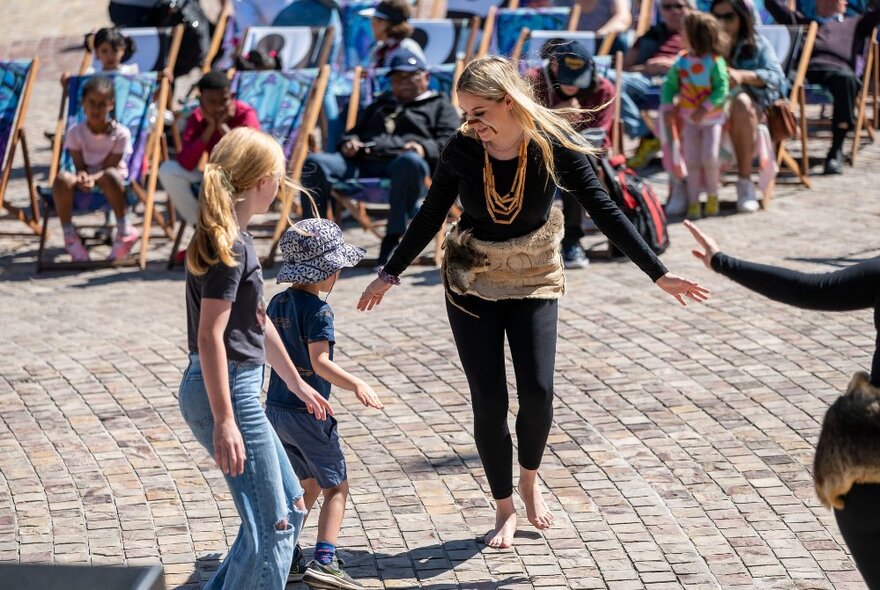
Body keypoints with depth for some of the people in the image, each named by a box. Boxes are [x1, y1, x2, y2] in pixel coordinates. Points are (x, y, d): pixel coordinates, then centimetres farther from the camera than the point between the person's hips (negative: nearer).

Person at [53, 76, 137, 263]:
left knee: (109, 176, -41)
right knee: (62, 179, -32)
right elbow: (80, 167, -6)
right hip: (85, 180, 2)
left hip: (110, 178, -2)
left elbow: (109, 166, -14)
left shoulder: (120, 133, -11)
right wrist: (82, 178, -30)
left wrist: (93, 178, -33)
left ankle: (125, 232, -28)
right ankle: (69, 237, -20)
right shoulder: (75, 132, -5)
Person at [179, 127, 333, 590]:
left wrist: (297, 384, 32)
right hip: (225, 392, -10)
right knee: (271, 526, -5)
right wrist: (225, 421, -26)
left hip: (241, 388, 10)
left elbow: (258, 324, 24)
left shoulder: (235, 240, 14)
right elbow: (210, 335, -23)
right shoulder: (229, 248, -17)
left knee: (290, 506, 18)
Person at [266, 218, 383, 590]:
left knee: (308, 484, 22)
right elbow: (320, 362, -26)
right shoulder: (317, 310, -17)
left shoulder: (278, 302, 7)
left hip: (275, 409, 8)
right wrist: (356, 385, -34)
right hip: (307, 412, -8)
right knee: (336, 486, 4)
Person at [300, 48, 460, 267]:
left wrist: (424, 148, -13)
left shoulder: (439, 106, 25)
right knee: (314, 162, -23)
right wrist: (350, 142, 13)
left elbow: (449, 142, 9)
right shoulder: (380, 104, 41)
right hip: (363, 161, 4)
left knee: (411, 161, -43)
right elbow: (356, 131, 39)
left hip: (402, 161, -4)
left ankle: (393, 238, -42)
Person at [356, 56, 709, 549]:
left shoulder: (554, 145, -18)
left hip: (535, 282, -1)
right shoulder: (462, 149, -14)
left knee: (537, 392, -12)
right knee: (489, 401, -3)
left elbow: (604, 211, -15)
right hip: (471, 283, 1)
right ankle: (505, 509, 16)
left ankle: (530, 479, 19)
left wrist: (659, 274, -18)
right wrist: (390, 275, 8)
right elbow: (431, 216, 1)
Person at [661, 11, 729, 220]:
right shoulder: (681, 61, -2)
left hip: (711, 118, -4)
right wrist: (668, 107, -9)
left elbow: (722, 89, -19)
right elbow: (670, 84, 4)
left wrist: (705, 109, -28)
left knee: (710, 158, -10)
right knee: (692, 160, 1)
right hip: (689, 118, 4)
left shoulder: (715, 62, -15)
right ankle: (693, 202, 7)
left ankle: (713, 196, 13)